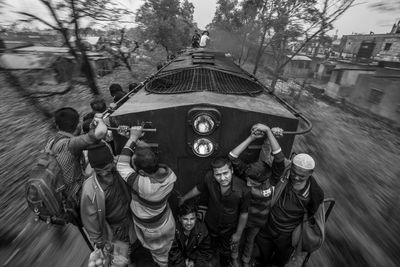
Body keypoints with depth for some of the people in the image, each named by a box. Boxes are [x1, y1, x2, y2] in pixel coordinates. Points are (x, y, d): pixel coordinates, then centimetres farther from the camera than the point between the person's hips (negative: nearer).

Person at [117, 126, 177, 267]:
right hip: (167, 222, 4)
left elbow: (122, 165, -35)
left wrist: (132, 138, -31)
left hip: (152, 230, -4)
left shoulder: (142, 185, -46)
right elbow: (148, 159, -12)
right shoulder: (168, 173, -28)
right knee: (170, 251, 35)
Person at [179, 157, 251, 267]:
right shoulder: (209, 178, -31)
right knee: (215, 247, 31)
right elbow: (199, 188, -8)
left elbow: (244, 214, -18)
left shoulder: (242, 190, -35)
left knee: (231, 248, 27)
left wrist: (238, 233, -6)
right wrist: (184, 198, 7)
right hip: (211, 224, 3)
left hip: (230, 229, -3)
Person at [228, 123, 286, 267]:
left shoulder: (272, 178, -29)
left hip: (258, 221, 1)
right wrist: (252, 137, -46)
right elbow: (232, 156, -41)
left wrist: (268, 131, -52)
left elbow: (279, 157, -45)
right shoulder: (247, 173, -29)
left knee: (250, 240, 30)